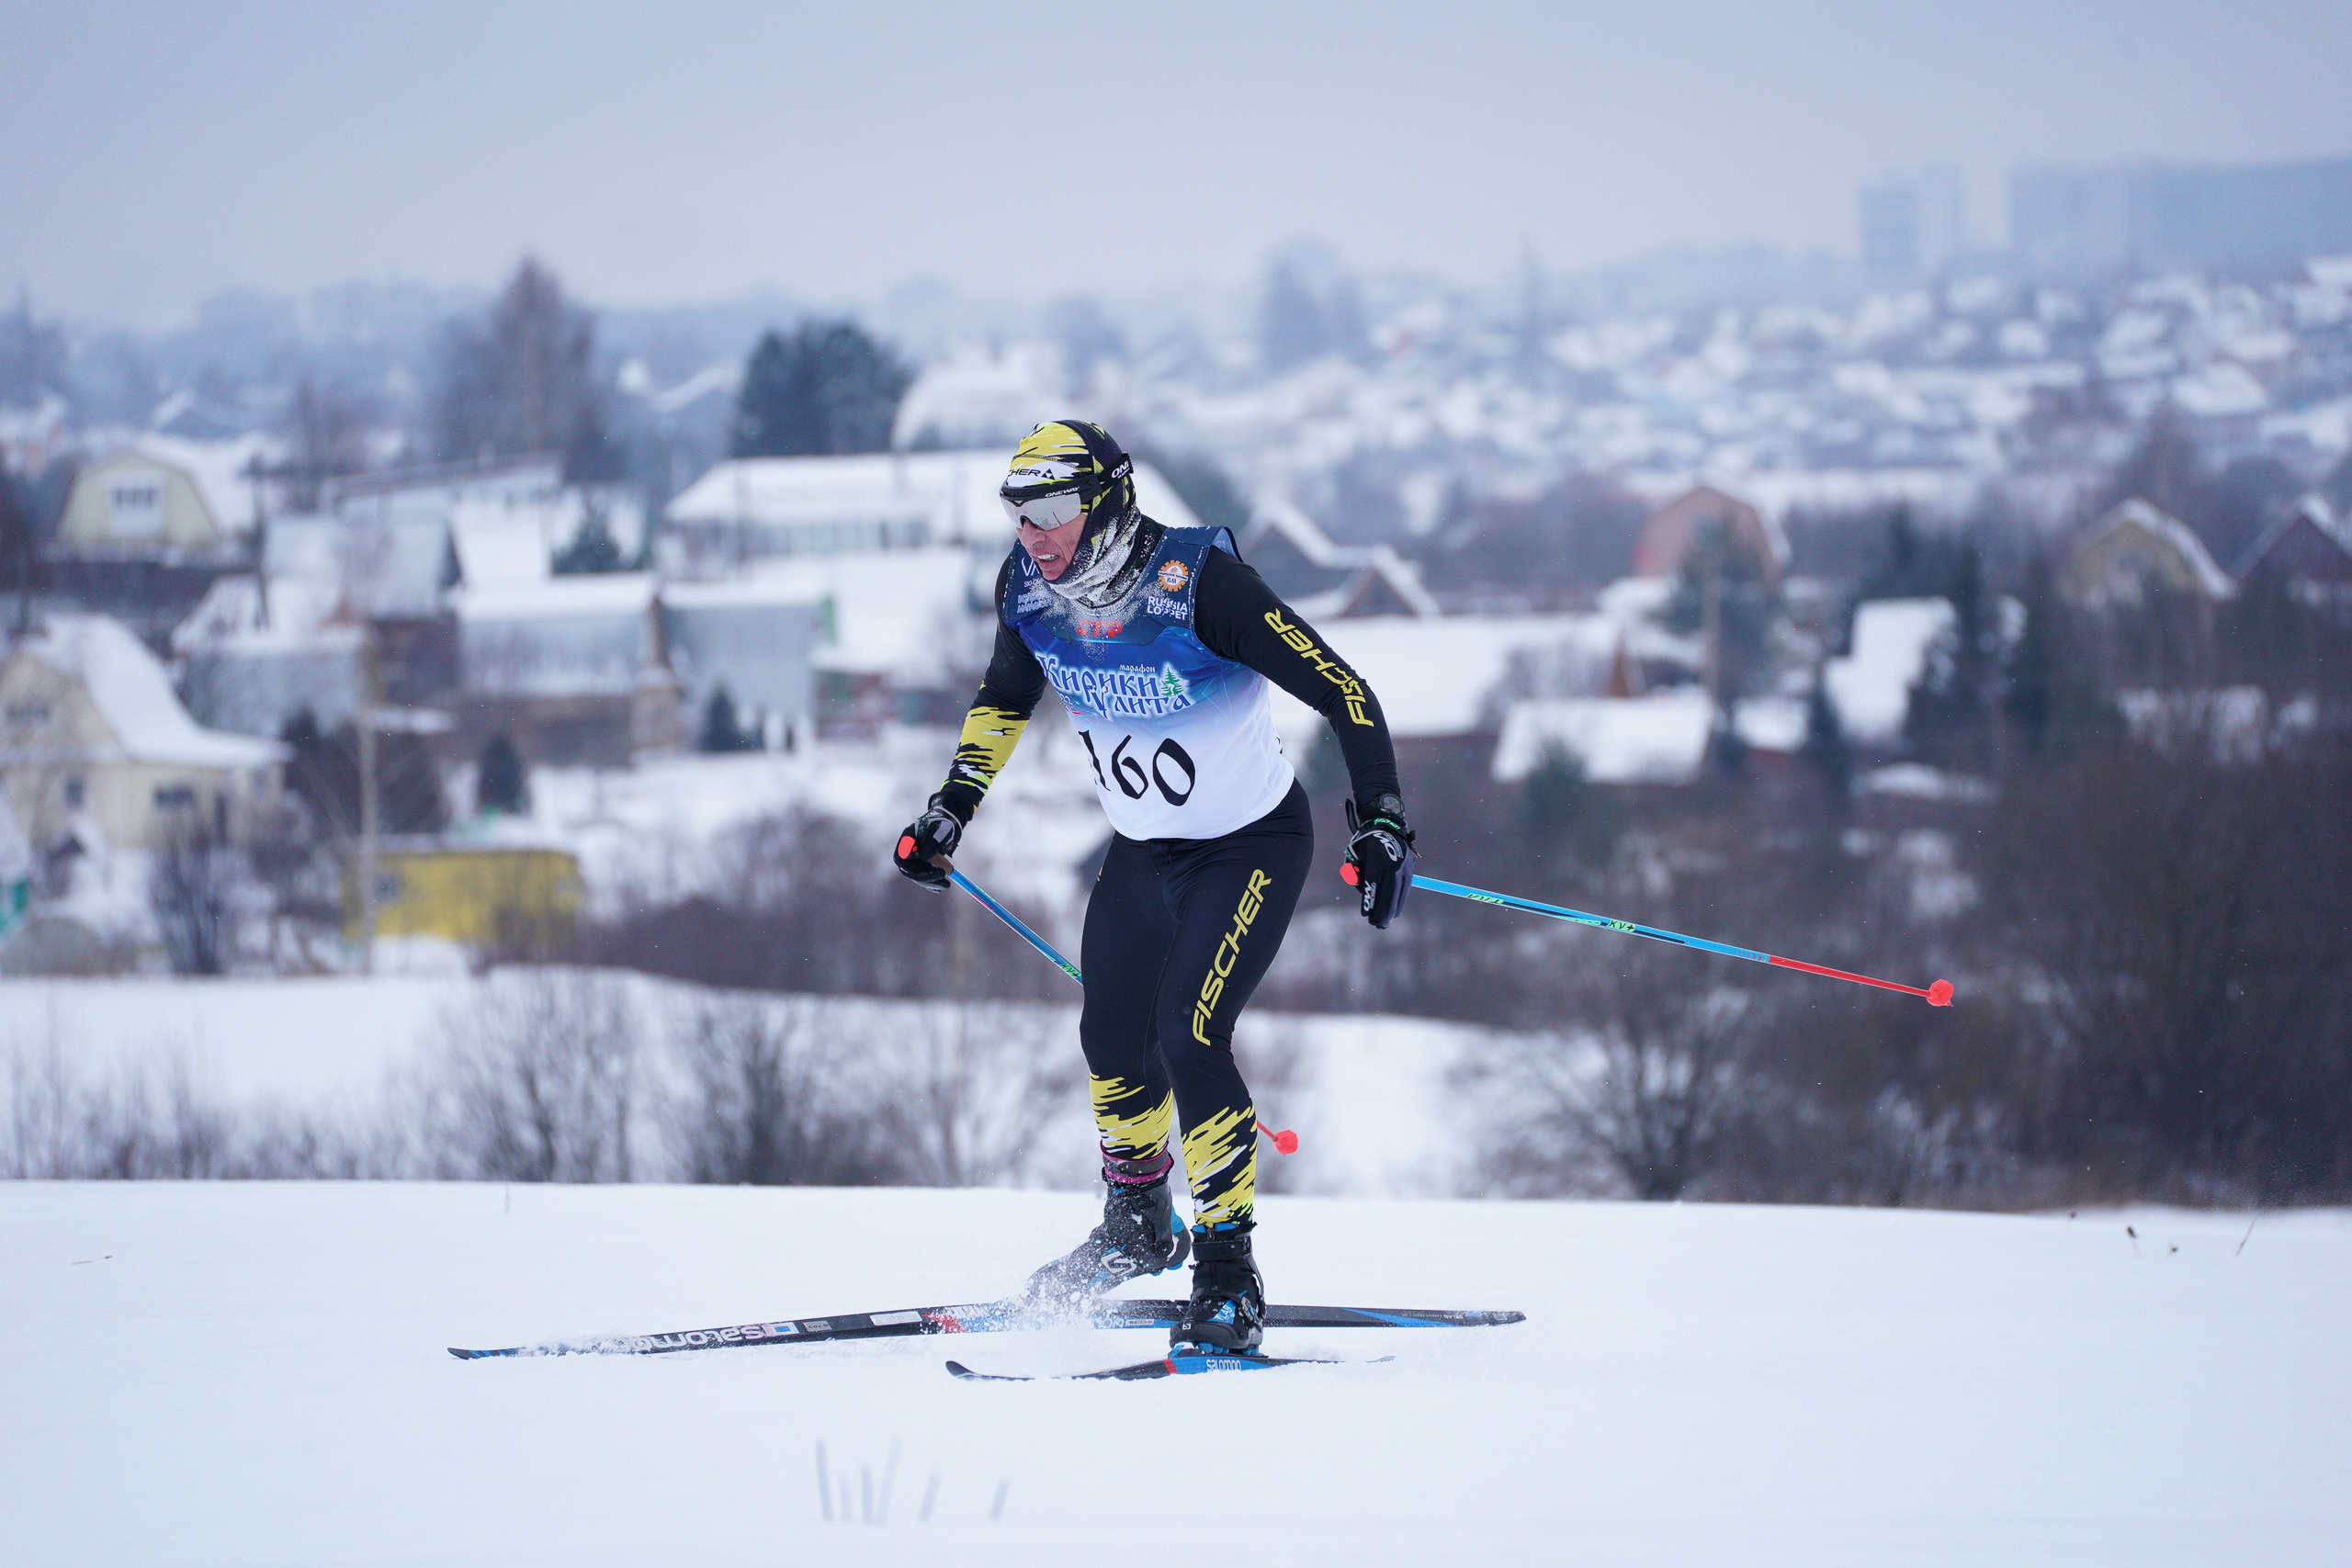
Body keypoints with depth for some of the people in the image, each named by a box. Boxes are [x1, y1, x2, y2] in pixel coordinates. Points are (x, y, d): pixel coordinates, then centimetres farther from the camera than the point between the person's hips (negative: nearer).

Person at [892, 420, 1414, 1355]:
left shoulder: (1199, 584, -30)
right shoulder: (1030, 592, -11)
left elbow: (1342, 692, -26)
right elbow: (1004, 699, 13)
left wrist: (1380, 822, -33)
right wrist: (954, 806, 8)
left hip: (1251, 846, -6)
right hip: (1141, 851, 6)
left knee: (1189, 1038, -19)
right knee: (1113, 1045, 11)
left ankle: (1229, 1273, -8)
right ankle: (1138, 1228, 39)